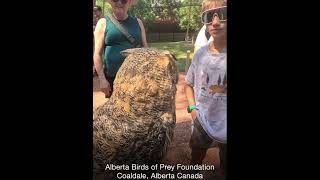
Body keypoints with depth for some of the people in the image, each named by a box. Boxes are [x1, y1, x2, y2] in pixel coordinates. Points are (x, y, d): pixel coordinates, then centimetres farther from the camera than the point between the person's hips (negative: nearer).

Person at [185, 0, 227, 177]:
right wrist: (192, 108, -4)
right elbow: (189, 84, 9)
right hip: (202, 124, 3)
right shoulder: (201, 53, -5)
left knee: (224, 169, 20)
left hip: (225, 129, -2)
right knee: (195, 159, 25)